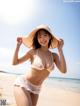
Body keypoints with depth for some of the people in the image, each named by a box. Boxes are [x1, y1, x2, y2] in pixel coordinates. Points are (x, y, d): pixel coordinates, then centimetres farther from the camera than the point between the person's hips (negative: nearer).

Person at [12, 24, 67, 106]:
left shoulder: (54, 55, 0)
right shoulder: (33, 51, -9)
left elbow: (63, 70, -16)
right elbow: (15, 62, -4)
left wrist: (60, 49, -16)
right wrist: (18, 45, -14)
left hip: (35, 89, 5)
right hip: (23, 84, -5)